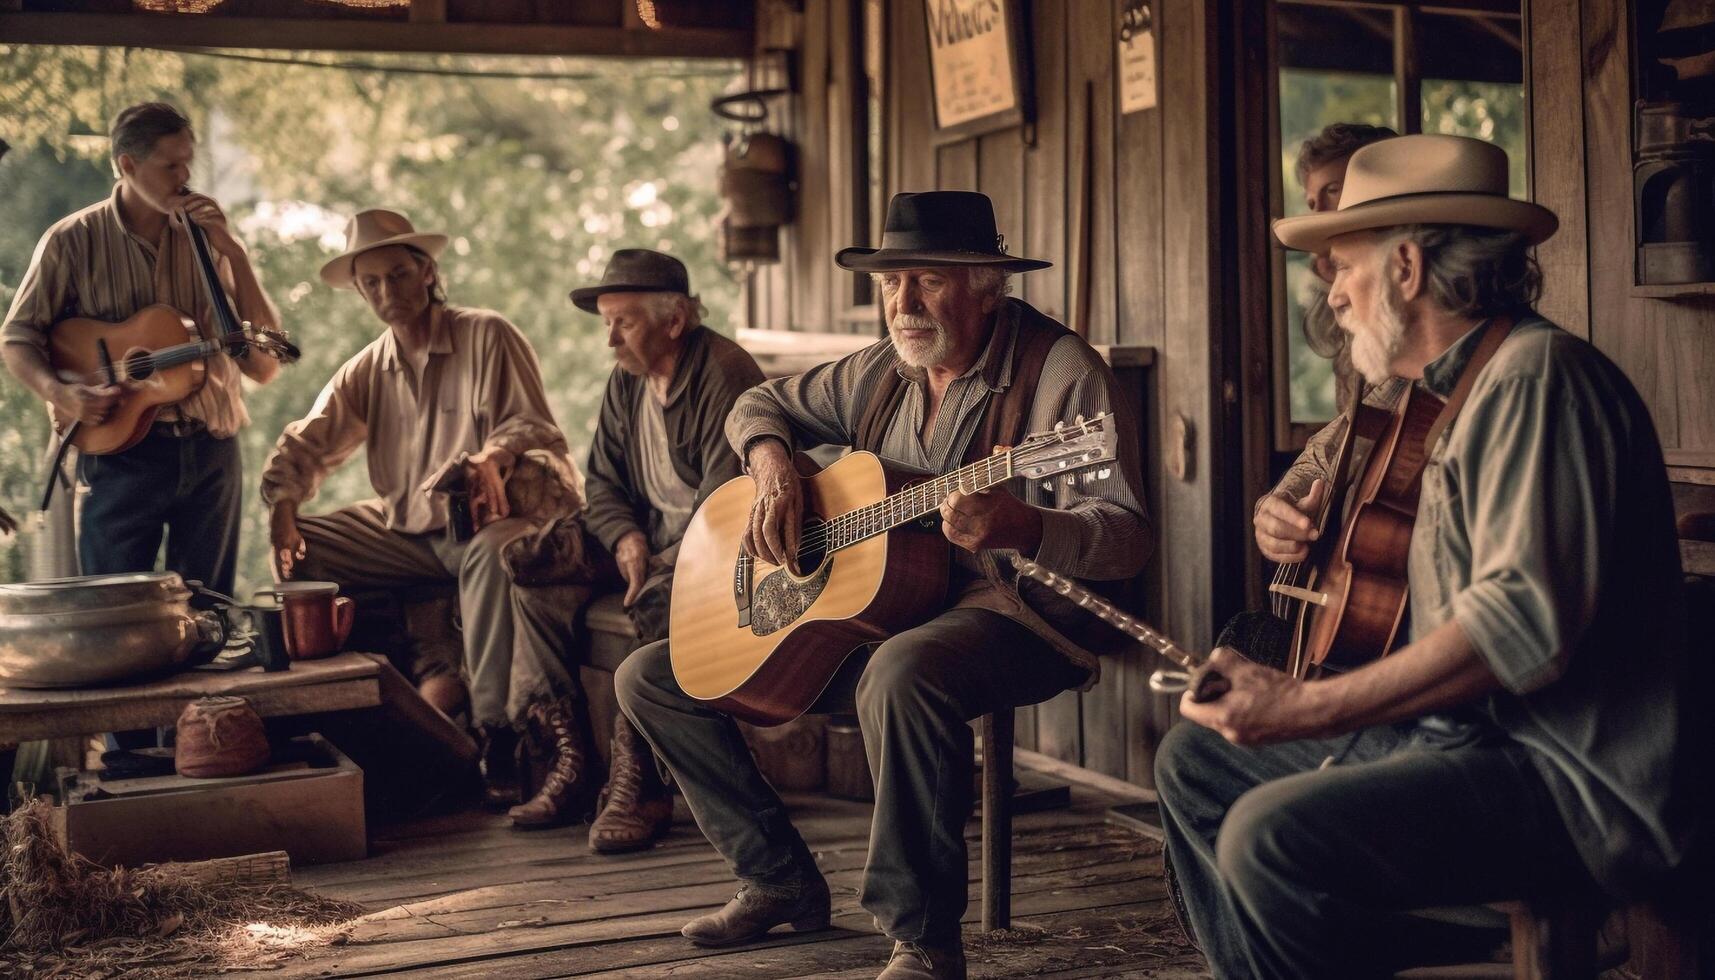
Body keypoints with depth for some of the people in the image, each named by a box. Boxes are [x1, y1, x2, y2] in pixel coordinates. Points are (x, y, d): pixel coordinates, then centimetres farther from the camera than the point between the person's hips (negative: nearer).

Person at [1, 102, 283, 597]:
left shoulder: (209, 238, 5)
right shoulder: (74, 240, -2)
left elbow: (265, 363, -1)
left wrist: (234, 253, -10)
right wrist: (58, 393, -17)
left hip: (210, 449, 3)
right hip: (119, 446, -3)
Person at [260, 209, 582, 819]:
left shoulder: (487, 337, -3)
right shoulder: (367, 371, 14)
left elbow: (532, 425, -10)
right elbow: (308, 442, 10)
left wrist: (492, 457, -33)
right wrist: (282, 501, -11)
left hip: (489, 515, -7)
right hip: (408, 528, 7)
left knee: (490, 552, -40)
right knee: (304, 549, -9)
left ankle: (496, 732, -43)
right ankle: (430, 673, -14)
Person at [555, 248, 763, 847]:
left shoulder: (724, 374, -14)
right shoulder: (627, 381, 11)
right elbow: (601, 482, 13)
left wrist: (663, 560, -24)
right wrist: (624, 536, -7)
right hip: (651, 536, 8)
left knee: (660, 600, -37)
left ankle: (636, 784, -29)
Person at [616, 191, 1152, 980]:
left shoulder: (1057, 371, -11)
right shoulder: (880, 374, 10)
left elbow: (1126, 536, -18)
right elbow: (761, 404, 25)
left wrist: (1020, 527, -38)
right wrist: (773, 465, 1)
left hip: (1005, 614, -8)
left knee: (900, 673, -44)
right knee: (649, 678, 5)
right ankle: (781, 880, 13)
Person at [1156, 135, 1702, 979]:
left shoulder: (1535, 374, -17)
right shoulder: (1451, 395, 15)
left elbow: (1525, 622, -29)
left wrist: (1306, 708, -27)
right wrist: (1308, 533, 14)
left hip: (1577, 783, -11)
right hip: (1460, 732, 11)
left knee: (1272, 834, -30)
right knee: (1195, 760, 15)